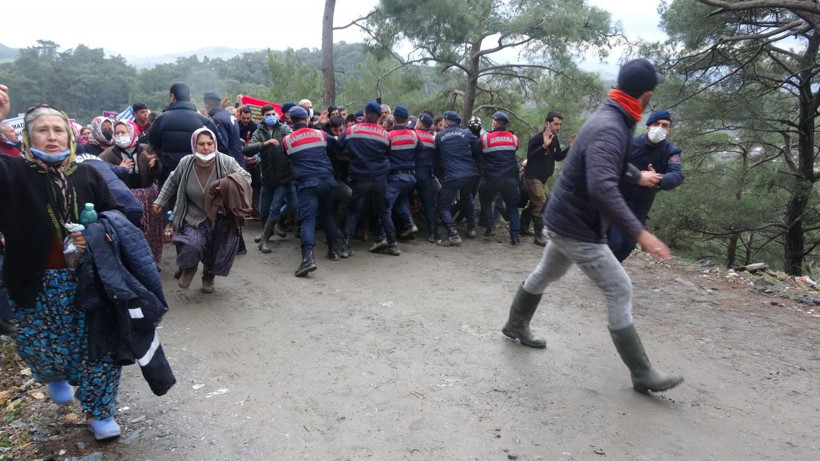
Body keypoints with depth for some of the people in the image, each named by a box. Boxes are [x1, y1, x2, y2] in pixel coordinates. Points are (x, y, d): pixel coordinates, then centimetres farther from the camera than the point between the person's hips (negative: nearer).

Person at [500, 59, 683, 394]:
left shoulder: (612, 119, 6)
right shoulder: (609, 128, -26)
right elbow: (602, 189, -39)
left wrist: (637, 176, 42)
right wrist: (638, 233, -39)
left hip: (566, 218, 10)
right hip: (579, 226, -10)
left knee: (545, 275, 25)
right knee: (619, 291, -4)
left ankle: (516, 325, 45)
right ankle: (642, 375, 6)